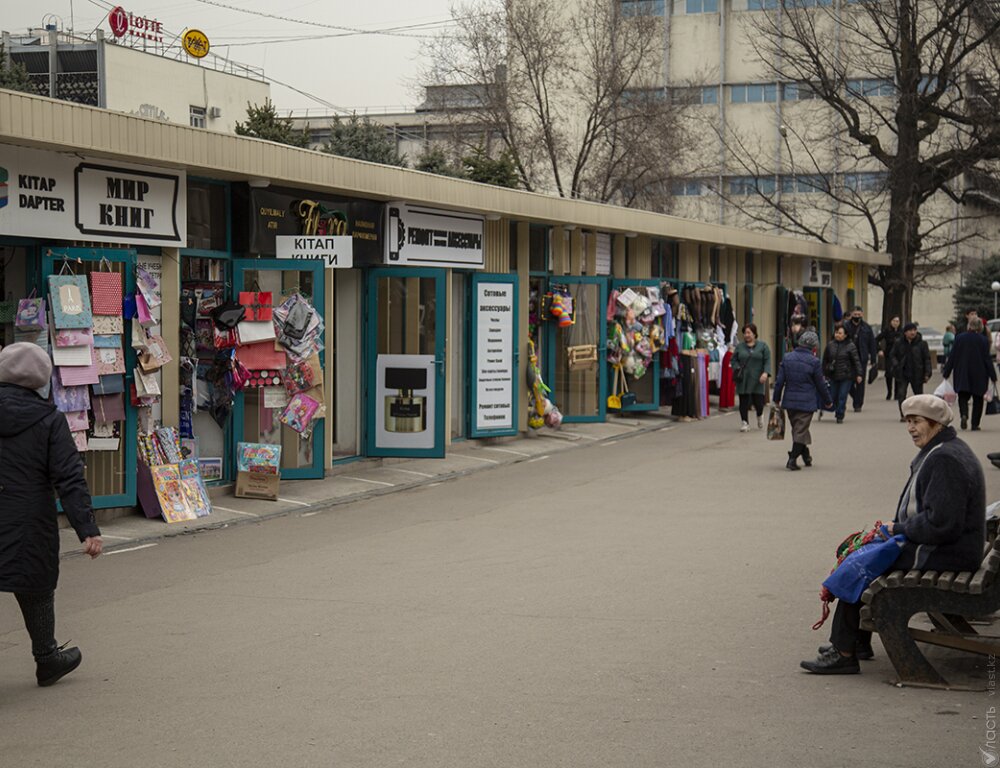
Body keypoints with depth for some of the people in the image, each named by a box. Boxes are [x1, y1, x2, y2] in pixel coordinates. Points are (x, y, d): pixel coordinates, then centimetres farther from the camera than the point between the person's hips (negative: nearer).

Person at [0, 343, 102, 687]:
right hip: (28, 526, -1)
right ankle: (47, 659, 32)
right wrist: (88, 529, -12)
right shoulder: (49, 420, -7)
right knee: (36, 588, 16)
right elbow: (70, 479, -11)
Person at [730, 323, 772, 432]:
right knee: (744, 402, -2)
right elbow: (733, 360, 11)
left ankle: (760, 416, 31)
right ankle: (744, 422, 8)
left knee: (758, 401, -2)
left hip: (757, 380, -2)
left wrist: (765, 373, -15)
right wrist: (737, 368, -9)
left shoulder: (762, 346, 4)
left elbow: (767, 361, -1)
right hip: (743, 380, 2)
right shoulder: (739, 346, 9)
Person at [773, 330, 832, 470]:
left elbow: (779, 381, 2)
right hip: (806, 402, -5)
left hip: (789, 401, 5)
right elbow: (821, 385, -2)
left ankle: (806, 457, 31)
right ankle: (792, 459, -7)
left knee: (797, 429, 18)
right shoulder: (814, 361, -10)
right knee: (801, 431, 0)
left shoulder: (787, 358, 1)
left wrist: (777, 399, 12)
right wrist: (828, 401, 11)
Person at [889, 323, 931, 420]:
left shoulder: (922, 344, -4)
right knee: (901, 394, -8)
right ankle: (903, 415, -2)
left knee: (919, 394, 11)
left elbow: (927, 359, -2)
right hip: (902, 374, 1)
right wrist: (896, 366, -9)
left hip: (917, 375, -1)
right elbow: (892, 355, 9)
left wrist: (927, 374, -8)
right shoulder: (899, 343, 1)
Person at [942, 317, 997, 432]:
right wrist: (993, 376, 0)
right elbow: (987, 359, -7)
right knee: (977, 399, 11)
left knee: (963, 396, 8)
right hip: (979, 376, -1)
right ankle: (975, 424, 9)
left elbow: (952, 357, -1)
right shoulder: (983, 340, -8)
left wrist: (946, 372, 8)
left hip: (962, 375, 1)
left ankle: (964, 415, -21)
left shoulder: (959, 338, -4)